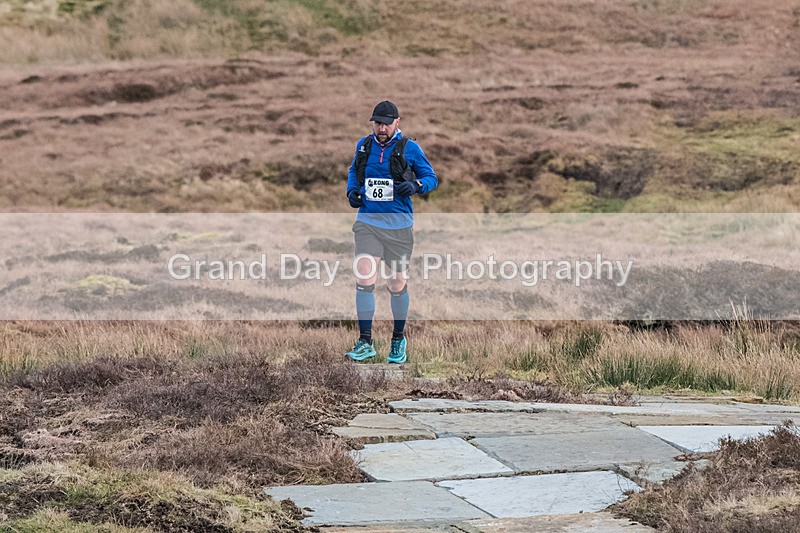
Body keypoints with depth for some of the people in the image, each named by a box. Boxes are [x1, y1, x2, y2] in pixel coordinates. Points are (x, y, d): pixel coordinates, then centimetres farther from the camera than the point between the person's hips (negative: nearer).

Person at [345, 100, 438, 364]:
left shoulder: (409, 148, -3)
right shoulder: (363, 145, 7)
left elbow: (432, 178, 4)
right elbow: (353, 170, 25)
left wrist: (415, 185, -18)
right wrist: (352, 189, 5)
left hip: (398, 225, -2)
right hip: (367, 221, 2)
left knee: (397, 285, 8)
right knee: (365, 279, -13)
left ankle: (399, 340, 27)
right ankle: (365, 343, -10)